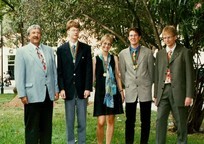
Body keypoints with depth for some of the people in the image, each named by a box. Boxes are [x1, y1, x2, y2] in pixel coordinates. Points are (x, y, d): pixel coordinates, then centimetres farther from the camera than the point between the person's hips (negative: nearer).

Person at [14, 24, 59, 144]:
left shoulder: (49, 50, 13)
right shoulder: (22, 51, 1)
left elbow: (54, 71, 13)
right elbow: (19, 75, -3)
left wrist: (56, 89, 7)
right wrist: (22, 94, -9)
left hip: (48, 94, 4)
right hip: (33, 95, -4)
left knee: (47, 126, 11)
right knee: (32, 127, 3)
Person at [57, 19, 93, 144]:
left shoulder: (86, 48, 5)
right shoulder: (61, 49, 5)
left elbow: (89, 69, 1)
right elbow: (60, 71, 3)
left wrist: (88, 88, -6)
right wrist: (61, 88, -6)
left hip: (82, 89, 0)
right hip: (68, 89, 0)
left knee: (82, 120, 5)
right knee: (69, 120, 6)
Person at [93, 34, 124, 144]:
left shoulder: (114, 58, 8)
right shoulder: (95, 59, 1)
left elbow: (117, 76, 12)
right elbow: (93, 77, 3)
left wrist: (121, 91, 10)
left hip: (112, 92, 3)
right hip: (100, 92, -3)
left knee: (110, 121, 6)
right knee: (101, 122, -7)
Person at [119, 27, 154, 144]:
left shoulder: (148, 52, 3)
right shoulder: (123, 54, 8)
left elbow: (151, 71, 8)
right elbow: (122, 72, 12)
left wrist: (148, 85, 9)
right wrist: (126, 85, 9)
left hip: (145, 89, -1)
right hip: (130, 90, 1)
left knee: (145, 120, 3)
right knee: (130, 120, 4)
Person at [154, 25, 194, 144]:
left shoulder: (185, 52, 2)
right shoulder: (160, 54, 15)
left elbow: (189, 75, -2)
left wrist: (189, 95, -8)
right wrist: (156, 94, 11)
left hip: (178, 92, -3)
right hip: (163, 91, 4)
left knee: (181, 123, 3)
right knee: (160, 120, -2)